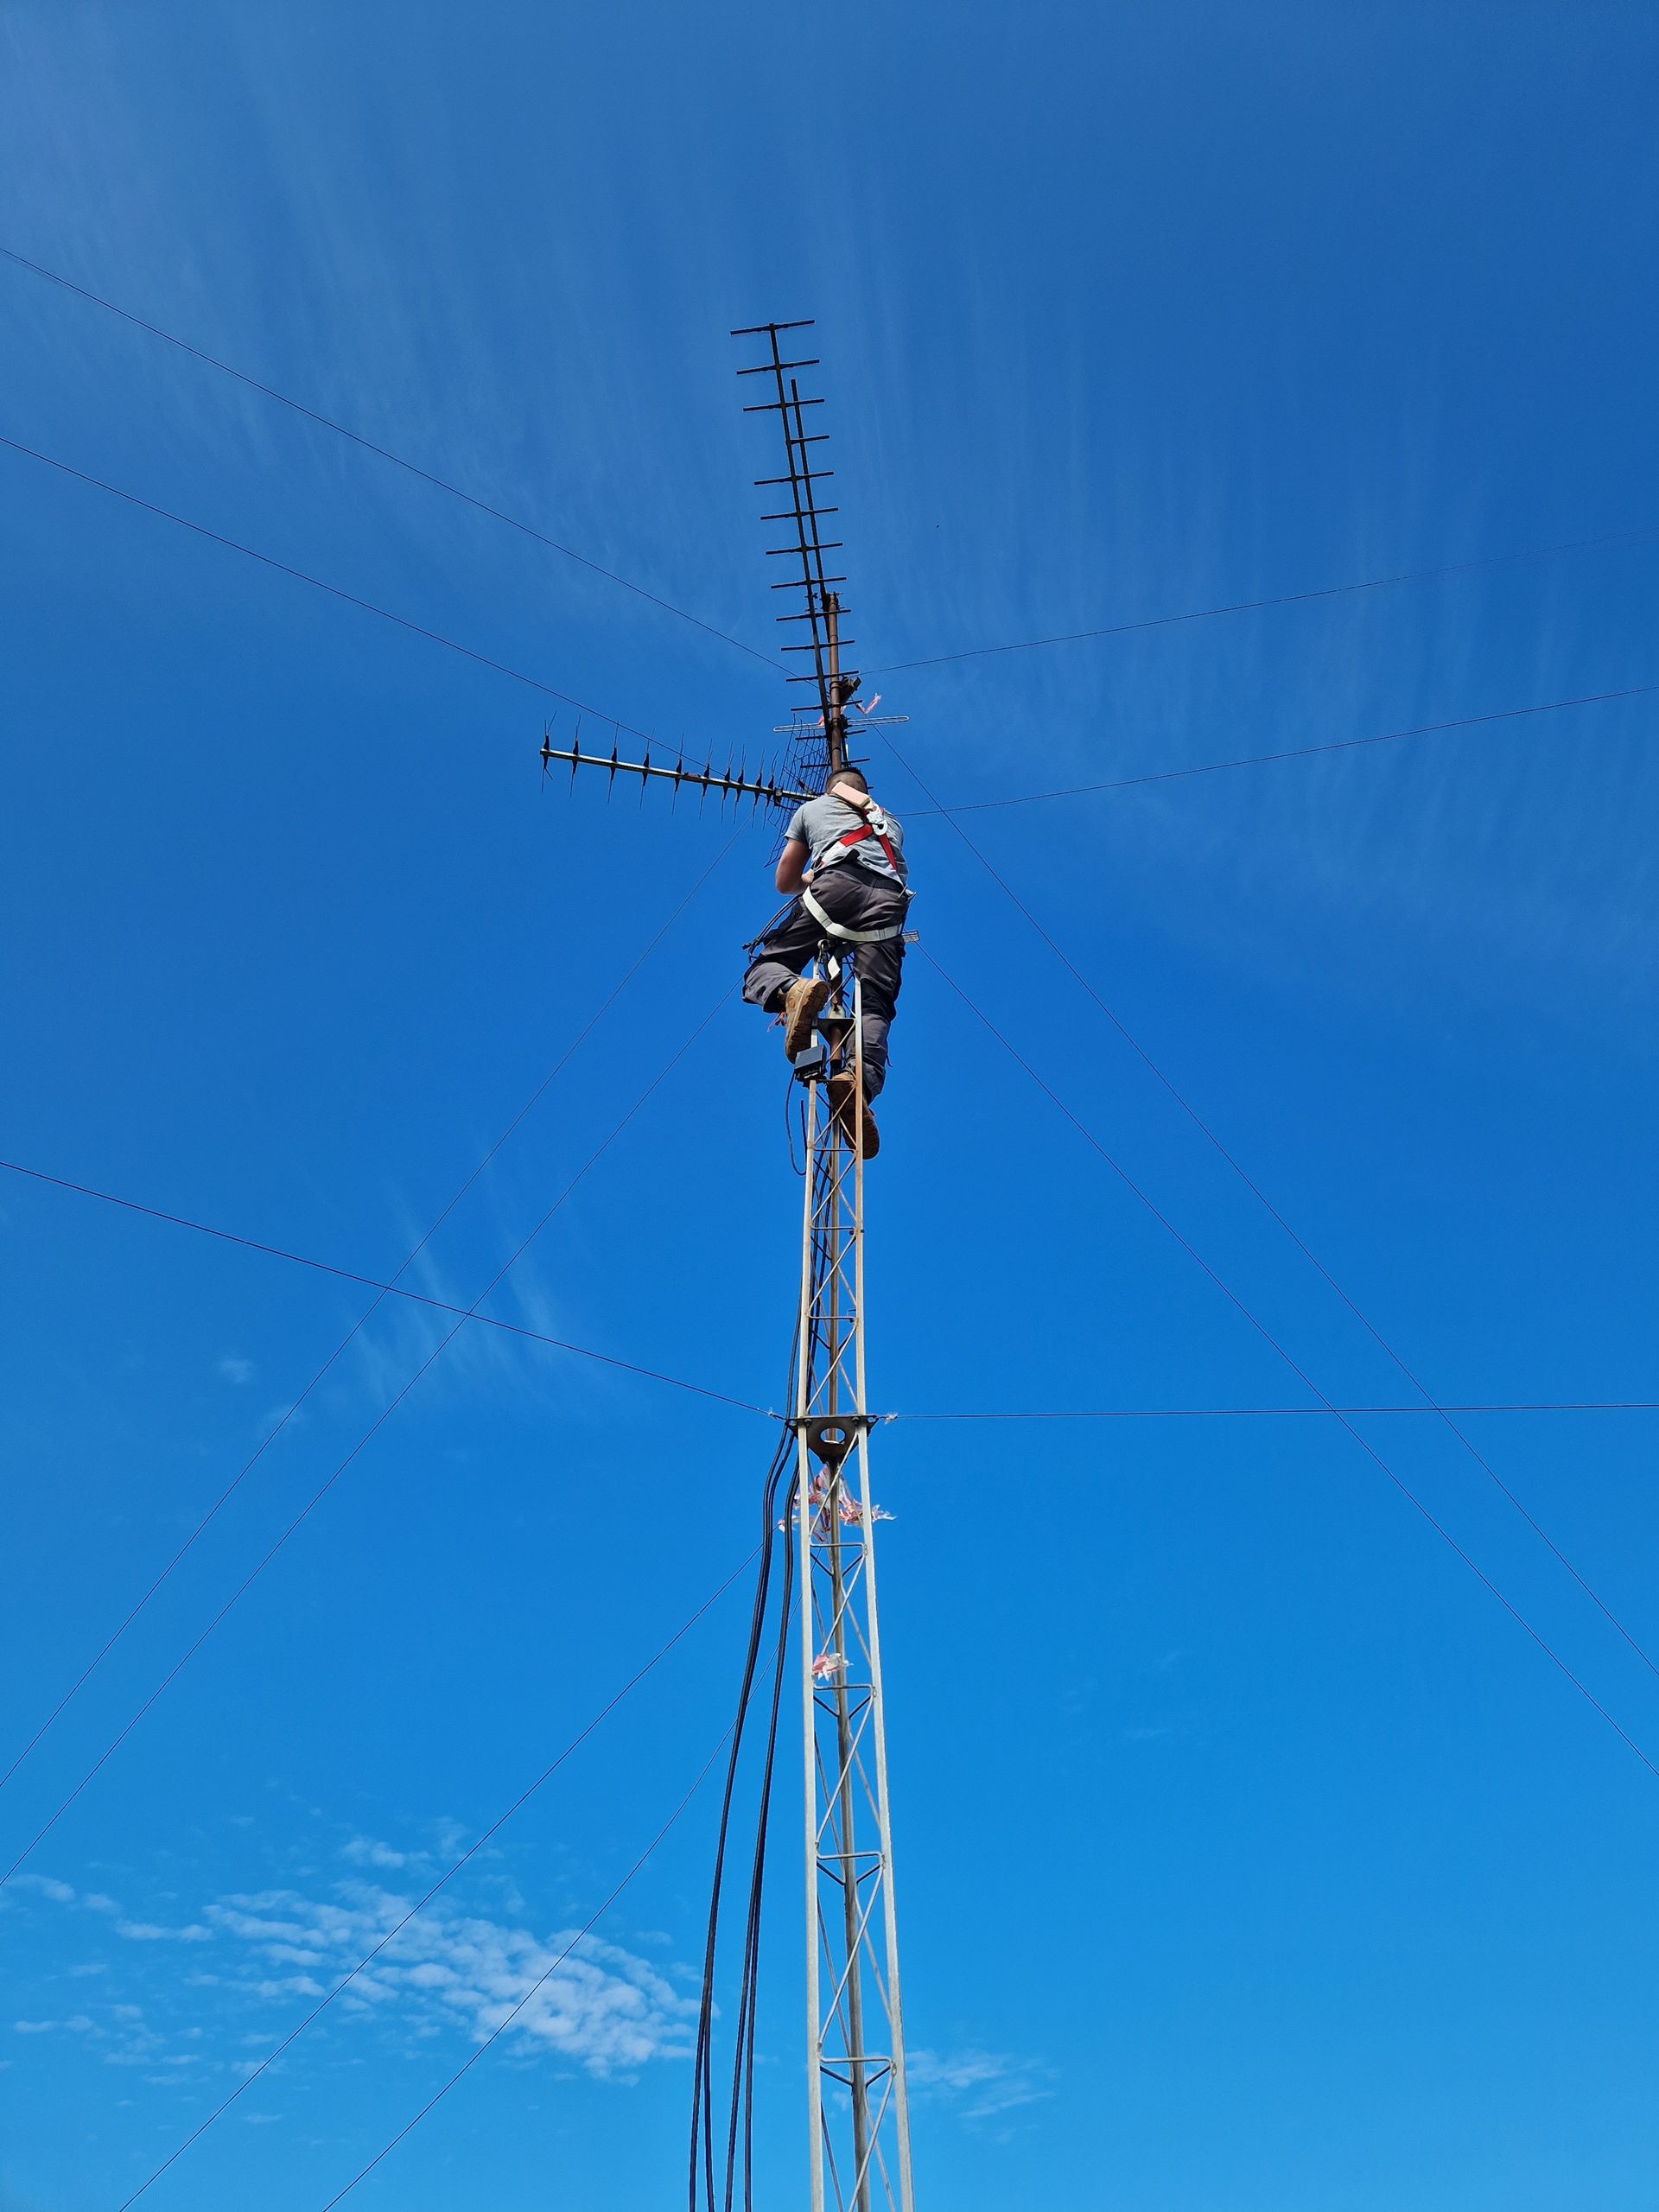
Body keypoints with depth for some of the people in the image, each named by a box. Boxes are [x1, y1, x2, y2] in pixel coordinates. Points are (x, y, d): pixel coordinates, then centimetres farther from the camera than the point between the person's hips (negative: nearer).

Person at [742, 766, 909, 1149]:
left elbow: (784, 882, 32)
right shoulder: (891, 822, 41)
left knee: (765, 966, 3)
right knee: (875, 1006, -6)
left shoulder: (812, 807, 32)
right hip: (890, 899, 2)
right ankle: (864, 1079, -38)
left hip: (838, 884, -2)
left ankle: (792, 989, -35)